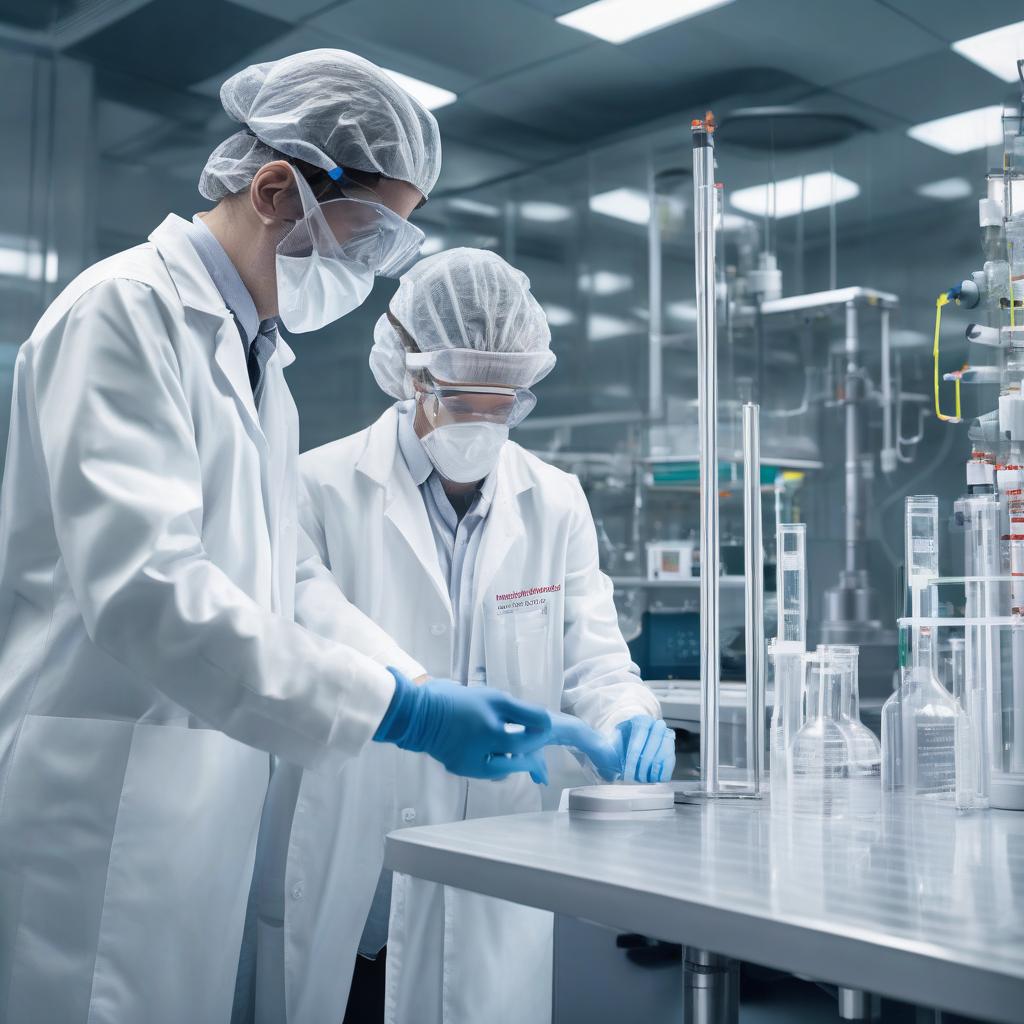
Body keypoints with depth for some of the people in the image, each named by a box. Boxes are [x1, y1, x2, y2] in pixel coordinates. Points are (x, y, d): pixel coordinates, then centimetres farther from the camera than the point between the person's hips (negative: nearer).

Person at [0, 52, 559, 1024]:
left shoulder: (258, 357, 17)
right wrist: (399, 709, -24)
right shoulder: (127, 308, -12)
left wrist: (433, 691, 5)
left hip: (204, 807, 8)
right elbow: (140, 583, -24)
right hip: (95, 807, -8)